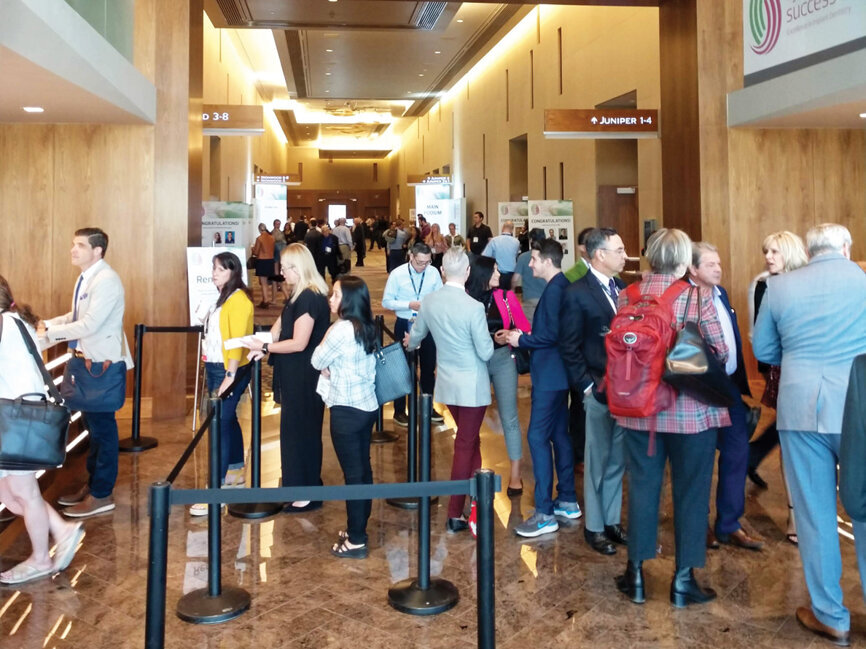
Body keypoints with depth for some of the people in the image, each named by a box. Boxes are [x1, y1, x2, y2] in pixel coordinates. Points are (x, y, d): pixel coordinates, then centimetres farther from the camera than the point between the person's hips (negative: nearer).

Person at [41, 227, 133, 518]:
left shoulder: (106, 280, -20)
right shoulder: (86, 278, 11)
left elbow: (90, 324, -25)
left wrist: (50, 333, -17)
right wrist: (49, 324, 2)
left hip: (105, 363, -10)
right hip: (89, 361, 10)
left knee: (102, 425, -2)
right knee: (93, 424, 17)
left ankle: (102, 494, 8)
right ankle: (93, 484, 29)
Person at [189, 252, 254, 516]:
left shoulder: (238, 300, -14)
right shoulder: (221, 297, 14)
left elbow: (238, 341, -20)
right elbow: (213, 333, 14)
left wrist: (230, 376, -23)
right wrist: (210, 370, 12)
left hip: (229, 371, -9)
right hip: (214, 368, 9)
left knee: (220, 424, -10)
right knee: (227, 419, 17)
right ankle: (235, 473, 31)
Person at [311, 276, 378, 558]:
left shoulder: (341, 329, -18)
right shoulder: (366, 328, 8)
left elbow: (317, 361, -8)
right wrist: (334, 371, 6)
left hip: (347, 410, -9)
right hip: (367, 405, 9)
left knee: (352, 473, -2)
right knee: (363, 468, 15)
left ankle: (356, 540, 7)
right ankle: (358, 528, 28)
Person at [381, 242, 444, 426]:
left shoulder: (434, 272, -8)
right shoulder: (397, 274, -13)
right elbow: (386, 302, -11)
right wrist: (409, 304, -23)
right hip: (404, 325, -2)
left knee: (429, 366, 14)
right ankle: (399, 411, 23)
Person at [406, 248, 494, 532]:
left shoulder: (428, 301, -4)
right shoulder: (473, 307, -22)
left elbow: (416, 336, 13)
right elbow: (485, 352, -17)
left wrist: (410, 344, 37)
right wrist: (488, 340, 6)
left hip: (446, 382, 5)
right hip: (471, 386, -5)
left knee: (469, 439, 23)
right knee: (465, 446, 4)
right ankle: (455, 515, 11)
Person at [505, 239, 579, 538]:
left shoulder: (554, 290, -18)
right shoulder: (561, 286, 13)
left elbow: (552, 335, -24)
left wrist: (522, 340, -12)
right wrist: (525, 337, 8)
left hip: (550, 375, -11)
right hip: (557, 374, 11)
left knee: (538, 436, -8)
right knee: (558, 435, 16)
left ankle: (545, 514, -5)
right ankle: (568, 501, 26)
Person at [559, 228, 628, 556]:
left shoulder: (622, 287, 8)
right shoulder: (577, 293, -10)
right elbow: (569, 348, -9)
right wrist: (587, 387, -11)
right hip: (598, 391, -5)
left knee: (617, 460, 14)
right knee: (597, 461, 6)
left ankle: (612, 520, 27)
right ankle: (594, 526, 20)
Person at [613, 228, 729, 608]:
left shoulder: (627, 296, -2)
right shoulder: (698, 297, -11)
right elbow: (721, 352, -7)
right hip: (692, 408, -3)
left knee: (642, 486, 13)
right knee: (690, 491, 9)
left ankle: (636, 574, 22)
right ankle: (683, 579, 16)